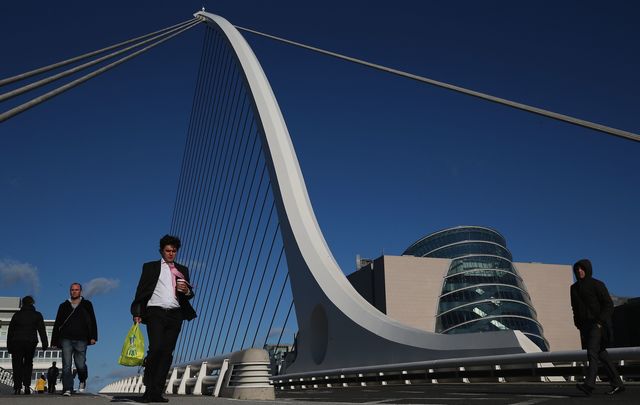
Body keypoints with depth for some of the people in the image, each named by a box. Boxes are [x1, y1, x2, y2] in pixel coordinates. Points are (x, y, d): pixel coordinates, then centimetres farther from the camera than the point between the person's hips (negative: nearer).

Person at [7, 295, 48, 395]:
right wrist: (45, 344, -1)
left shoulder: (16, 315, 10)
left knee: (17, 365, 3)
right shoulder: (37, 315, 7)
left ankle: (17, 387, -8)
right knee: (28, 363, 12)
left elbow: (10, 331, 9)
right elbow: (42, 330, 0)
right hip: (31, 342, 0)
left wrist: (9, 346, 13)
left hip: (17, 342, 0)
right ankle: (27, 386, 0)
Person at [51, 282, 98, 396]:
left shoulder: (87, 305, 11)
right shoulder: (64, 306, 16)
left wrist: (93, 337, -4)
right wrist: (54, 340, 10)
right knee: (66, 365, -5)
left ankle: (82, 381, 24)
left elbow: (92, 322, 7)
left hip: (81, 340, -2)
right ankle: (67, 389, -3)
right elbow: (57, 324, 17)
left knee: (80, 365, -5)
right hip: (66, 339, 2)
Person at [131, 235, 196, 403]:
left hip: (175, 315, 3)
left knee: (167, 352, -2)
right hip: (155, 313, -3)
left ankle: (156, 392, -1)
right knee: (156, 348, -17)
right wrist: (137, 313, -6)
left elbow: (189, 294, 19)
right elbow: (141, 291, 5)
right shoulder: (150, 267, 12)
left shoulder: (182, 270, 20)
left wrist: (187, 291, -5)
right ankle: (148, 387, 2)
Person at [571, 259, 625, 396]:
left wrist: (600, 321, -18)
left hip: (597, 324, -6)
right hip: (585, 326, 6)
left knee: (592, 352, -19)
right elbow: (576, 309, 17)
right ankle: (617, 383, 20)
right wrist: (579, 326, 9)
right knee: (601, 355, 10)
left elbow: (609, 305, -9)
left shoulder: (597, 285, -6)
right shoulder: (574, 288, 12)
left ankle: (589, 384, -29)